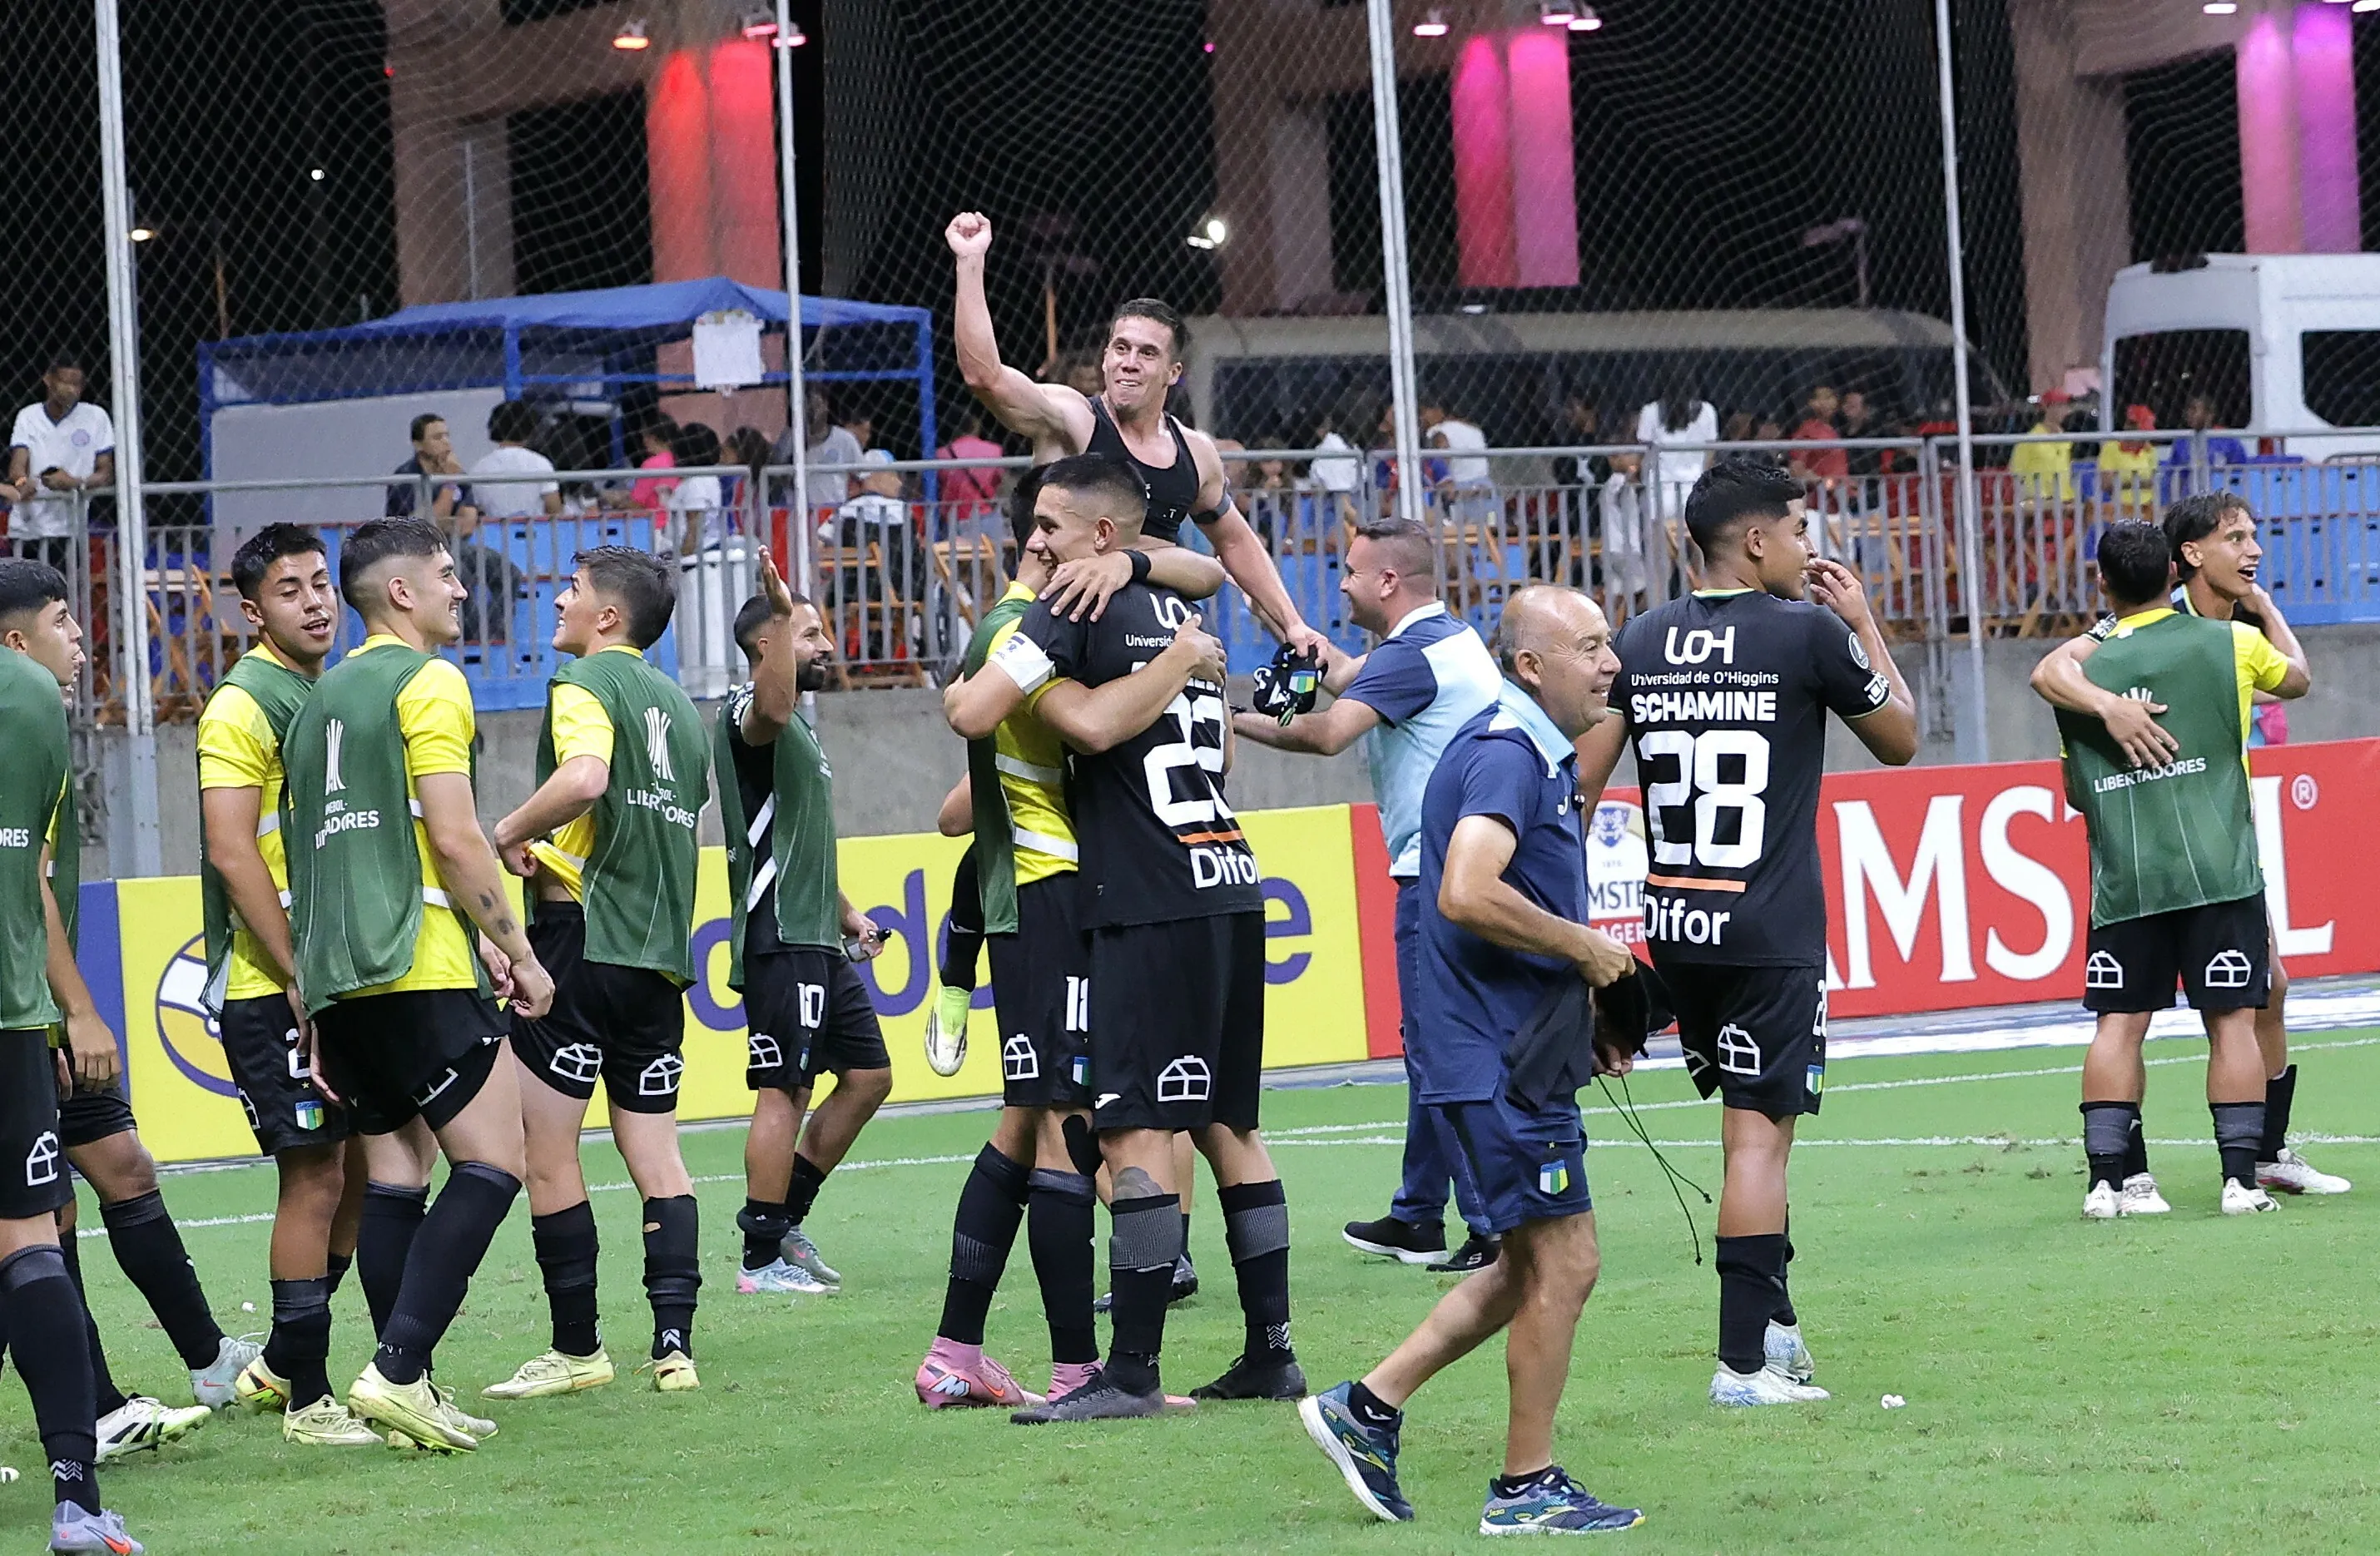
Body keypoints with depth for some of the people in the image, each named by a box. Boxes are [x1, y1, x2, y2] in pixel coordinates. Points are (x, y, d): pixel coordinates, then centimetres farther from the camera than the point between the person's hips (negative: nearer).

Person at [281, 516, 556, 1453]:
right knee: (492, 1161, -7)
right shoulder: (427, 683, -6)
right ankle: (398, 1372, -18)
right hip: (421, 969, -9)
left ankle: (405, 1390, 6)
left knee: (394, 1178, 10)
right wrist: (517, 950, -4)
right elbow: (455, 839, -12)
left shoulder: (324, 697, 19)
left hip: (336, 978, 9)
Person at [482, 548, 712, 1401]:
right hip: (661, 952, 8)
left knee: (546, 1153, -1)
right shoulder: (678, 705, 17)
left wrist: (511, 832, -11)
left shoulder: (586, 682, -7)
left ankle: (577, 1347, 2)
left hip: (580, 939, -8)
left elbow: (583, 779, -26)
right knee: (655, 1151, 8)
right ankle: (674, 1343, -1)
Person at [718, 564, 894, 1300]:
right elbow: (773, 706, -37)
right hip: (779, 939, -10)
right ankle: (762, 1260, -4)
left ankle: (787, 1220, 17)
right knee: (783, 1091, -8)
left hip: (817, 941, 10)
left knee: (868, 1075, 11)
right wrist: (782, 611, -44)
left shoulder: (796, 728, 22)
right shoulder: (750, 712, -9)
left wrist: (846, 914, 26)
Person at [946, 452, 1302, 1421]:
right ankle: (1271, 1352, 13)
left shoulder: (1075, 609, -5)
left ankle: (1132, 1371, -12)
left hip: (1153, 901, -8)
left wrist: (961, 689, 9)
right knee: (1227, 1124, 12)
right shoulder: (1182, 616, 19)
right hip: (1230, 887, 8)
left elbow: (973, 715, -12)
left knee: (1136, 1130, -9)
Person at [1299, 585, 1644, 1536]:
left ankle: (1369, 1407, 19)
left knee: (1534, 1267, 16)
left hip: (1519, 1052, 10)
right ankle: (1527, 1488, 5)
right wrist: (1588, 950, -20)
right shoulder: (1506, 755, -17)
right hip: (1497, 1057, -10)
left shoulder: (1537, 758, 16)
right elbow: (1468, 895, -32)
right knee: (1564, 1263, -4)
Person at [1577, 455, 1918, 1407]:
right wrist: (1863, 623, 17)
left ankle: (1773, 1324, 22)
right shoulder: (1810, 633, -7)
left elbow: (1582, 780, 6)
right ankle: (1744, 1361, -6)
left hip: (1672, 926, 6)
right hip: (1771, 934, -6)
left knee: (1752, 1120, 19)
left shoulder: (1643, 641, 7)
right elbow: (1900, 739, 8)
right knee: (1760, 1136, -4)